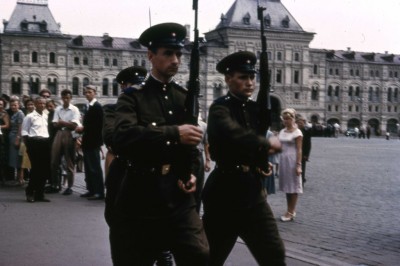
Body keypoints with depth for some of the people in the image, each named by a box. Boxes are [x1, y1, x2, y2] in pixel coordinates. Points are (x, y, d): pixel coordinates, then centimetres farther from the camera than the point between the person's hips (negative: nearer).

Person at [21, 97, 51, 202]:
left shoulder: (45, 117, 14)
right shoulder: (30, 117, -3)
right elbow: (24, 132, -4)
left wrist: (48, 142, 11)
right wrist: (28, 145, -9)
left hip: (45, 143, 6)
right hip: (34, 142, -6)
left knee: (45, 169, 5)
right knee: (36, 169, -6)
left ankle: (39, 194, 15)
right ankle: (30, 192, 10)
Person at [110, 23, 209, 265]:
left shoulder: (185, 97, 11)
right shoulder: (133, 97, -2)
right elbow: (122, 138, -21)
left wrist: (192, 173, 3)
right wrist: (174, 133, -28)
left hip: (179, 200, 3)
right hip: (139, 201, -2)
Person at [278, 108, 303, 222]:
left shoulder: (297, 132, -8)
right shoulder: (281, 132, 10)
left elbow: (299, 150, -11)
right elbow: (279, 146, 11)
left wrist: (298, 165, -16)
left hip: (292, 160, -7)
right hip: (283, 160, 7)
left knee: (293, 186, 0)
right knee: (287, 185, 12)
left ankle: (291, 212, 5)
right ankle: (290, 211, 22)